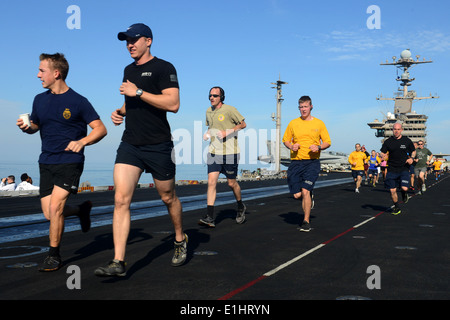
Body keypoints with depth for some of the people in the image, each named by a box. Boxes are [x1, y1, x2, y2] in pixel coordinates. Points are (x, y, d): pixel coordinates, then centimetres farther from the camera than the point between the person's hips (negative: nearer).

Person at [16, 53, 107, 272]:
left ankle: (54, 255, 4)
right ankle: (81, 210, 34)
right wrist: (26, 127, -2)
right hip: (46, 162, 6)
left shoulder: (78, 102, -7)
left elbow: (100, 129, -6)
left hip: (70, 161, -6)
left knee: (55, 207, -15)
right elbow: (35, 126, 22)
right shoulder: (40, 99, 9)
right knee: (49, 213, 2)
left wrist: (81, 142, -23)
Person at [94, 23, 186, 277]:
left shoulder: (163, 68, -6)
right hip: (130, 144, 6)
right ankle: (119, 263, -8)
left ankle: (180, 240, 37)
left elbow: (173, 104, -19)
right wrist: (120, 112, 10)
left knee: (168, 198, 10)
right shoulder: (128, 70, 17)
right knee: (121, 199, -8)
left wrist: (138, 92, -19)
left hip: (158, 145, -5)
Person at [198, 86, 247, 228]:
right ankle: (210, 217, -11)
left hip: (229, 152, -4)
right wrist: (207, 133, 5)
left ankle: (240, 207, 35)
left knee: (231, 183, 6)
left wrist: (228, 132, -13)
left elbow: (243, 124, 0)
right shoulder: (209, 111, 11)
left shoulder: (230, 110, -7)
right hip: (213, 152, 4)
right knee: (211, 182, -9)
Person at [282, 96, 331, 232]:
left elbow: (328, 142, 8)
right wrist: (291, 146, -6)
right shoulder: (293, 123, 9)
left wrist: (319, 147, -13)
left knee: (305, 191, -16)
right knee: (297, 195, -1)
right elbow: (285, 140, 16)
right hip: (296, 161, 2)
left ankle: (306, 221, -4)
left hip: (312, 162, -2)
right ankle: (308, 200, 36)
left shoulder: (319, 123, 5)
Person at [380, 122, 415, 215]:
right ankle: (397, 208, 24)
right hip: (392, 169, 1)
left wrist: (411, 158, -7)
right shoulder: (388, 141, 2)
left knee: (404, 188, -18)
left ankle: (404, 194, 21)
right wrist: (382, 156, -17)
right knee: (392, 190, 1)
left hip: (404, 168, -1)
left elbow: (413, 151, 13)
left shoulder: (407, 141, 1)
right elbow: (382, 153, 6)